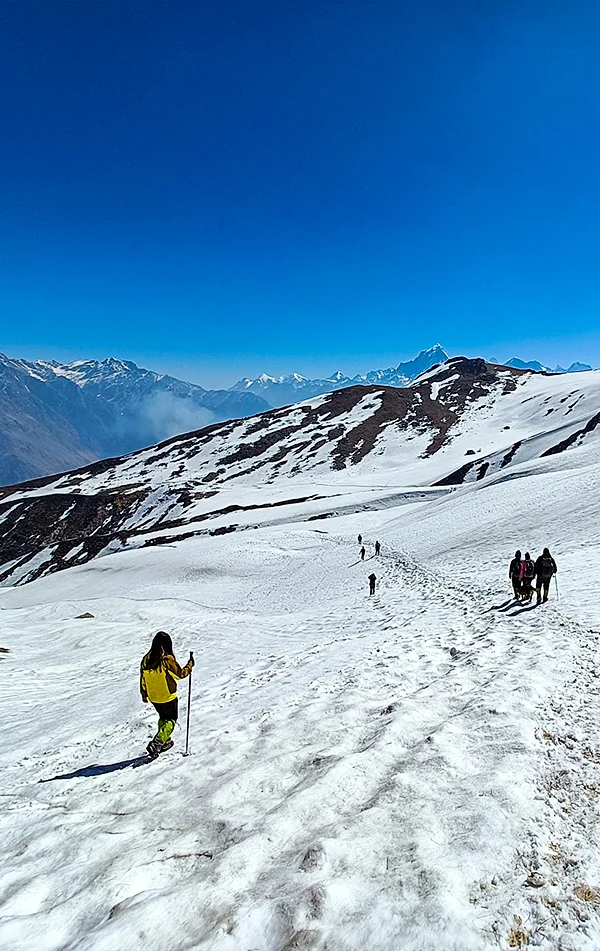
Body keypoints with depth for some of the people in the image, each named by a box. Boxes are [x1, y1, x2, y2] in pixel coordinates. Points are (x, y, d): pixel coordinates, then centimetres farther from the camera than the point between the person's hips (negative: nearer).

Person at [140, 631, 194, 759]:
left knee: (163, 717, 26)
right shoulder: (167, 659, -22)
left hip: (153, 697, 6)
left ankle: (165, 742, 33)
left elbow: (143, 679, 6)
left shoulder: (146, 660, -4)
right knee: (171, 719, 10)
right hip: (168, 697, -6)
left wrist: (144, 694, 19)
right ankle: (156, 744, -4)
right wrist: (190, 665, 2)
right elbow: (180, 674, -13)